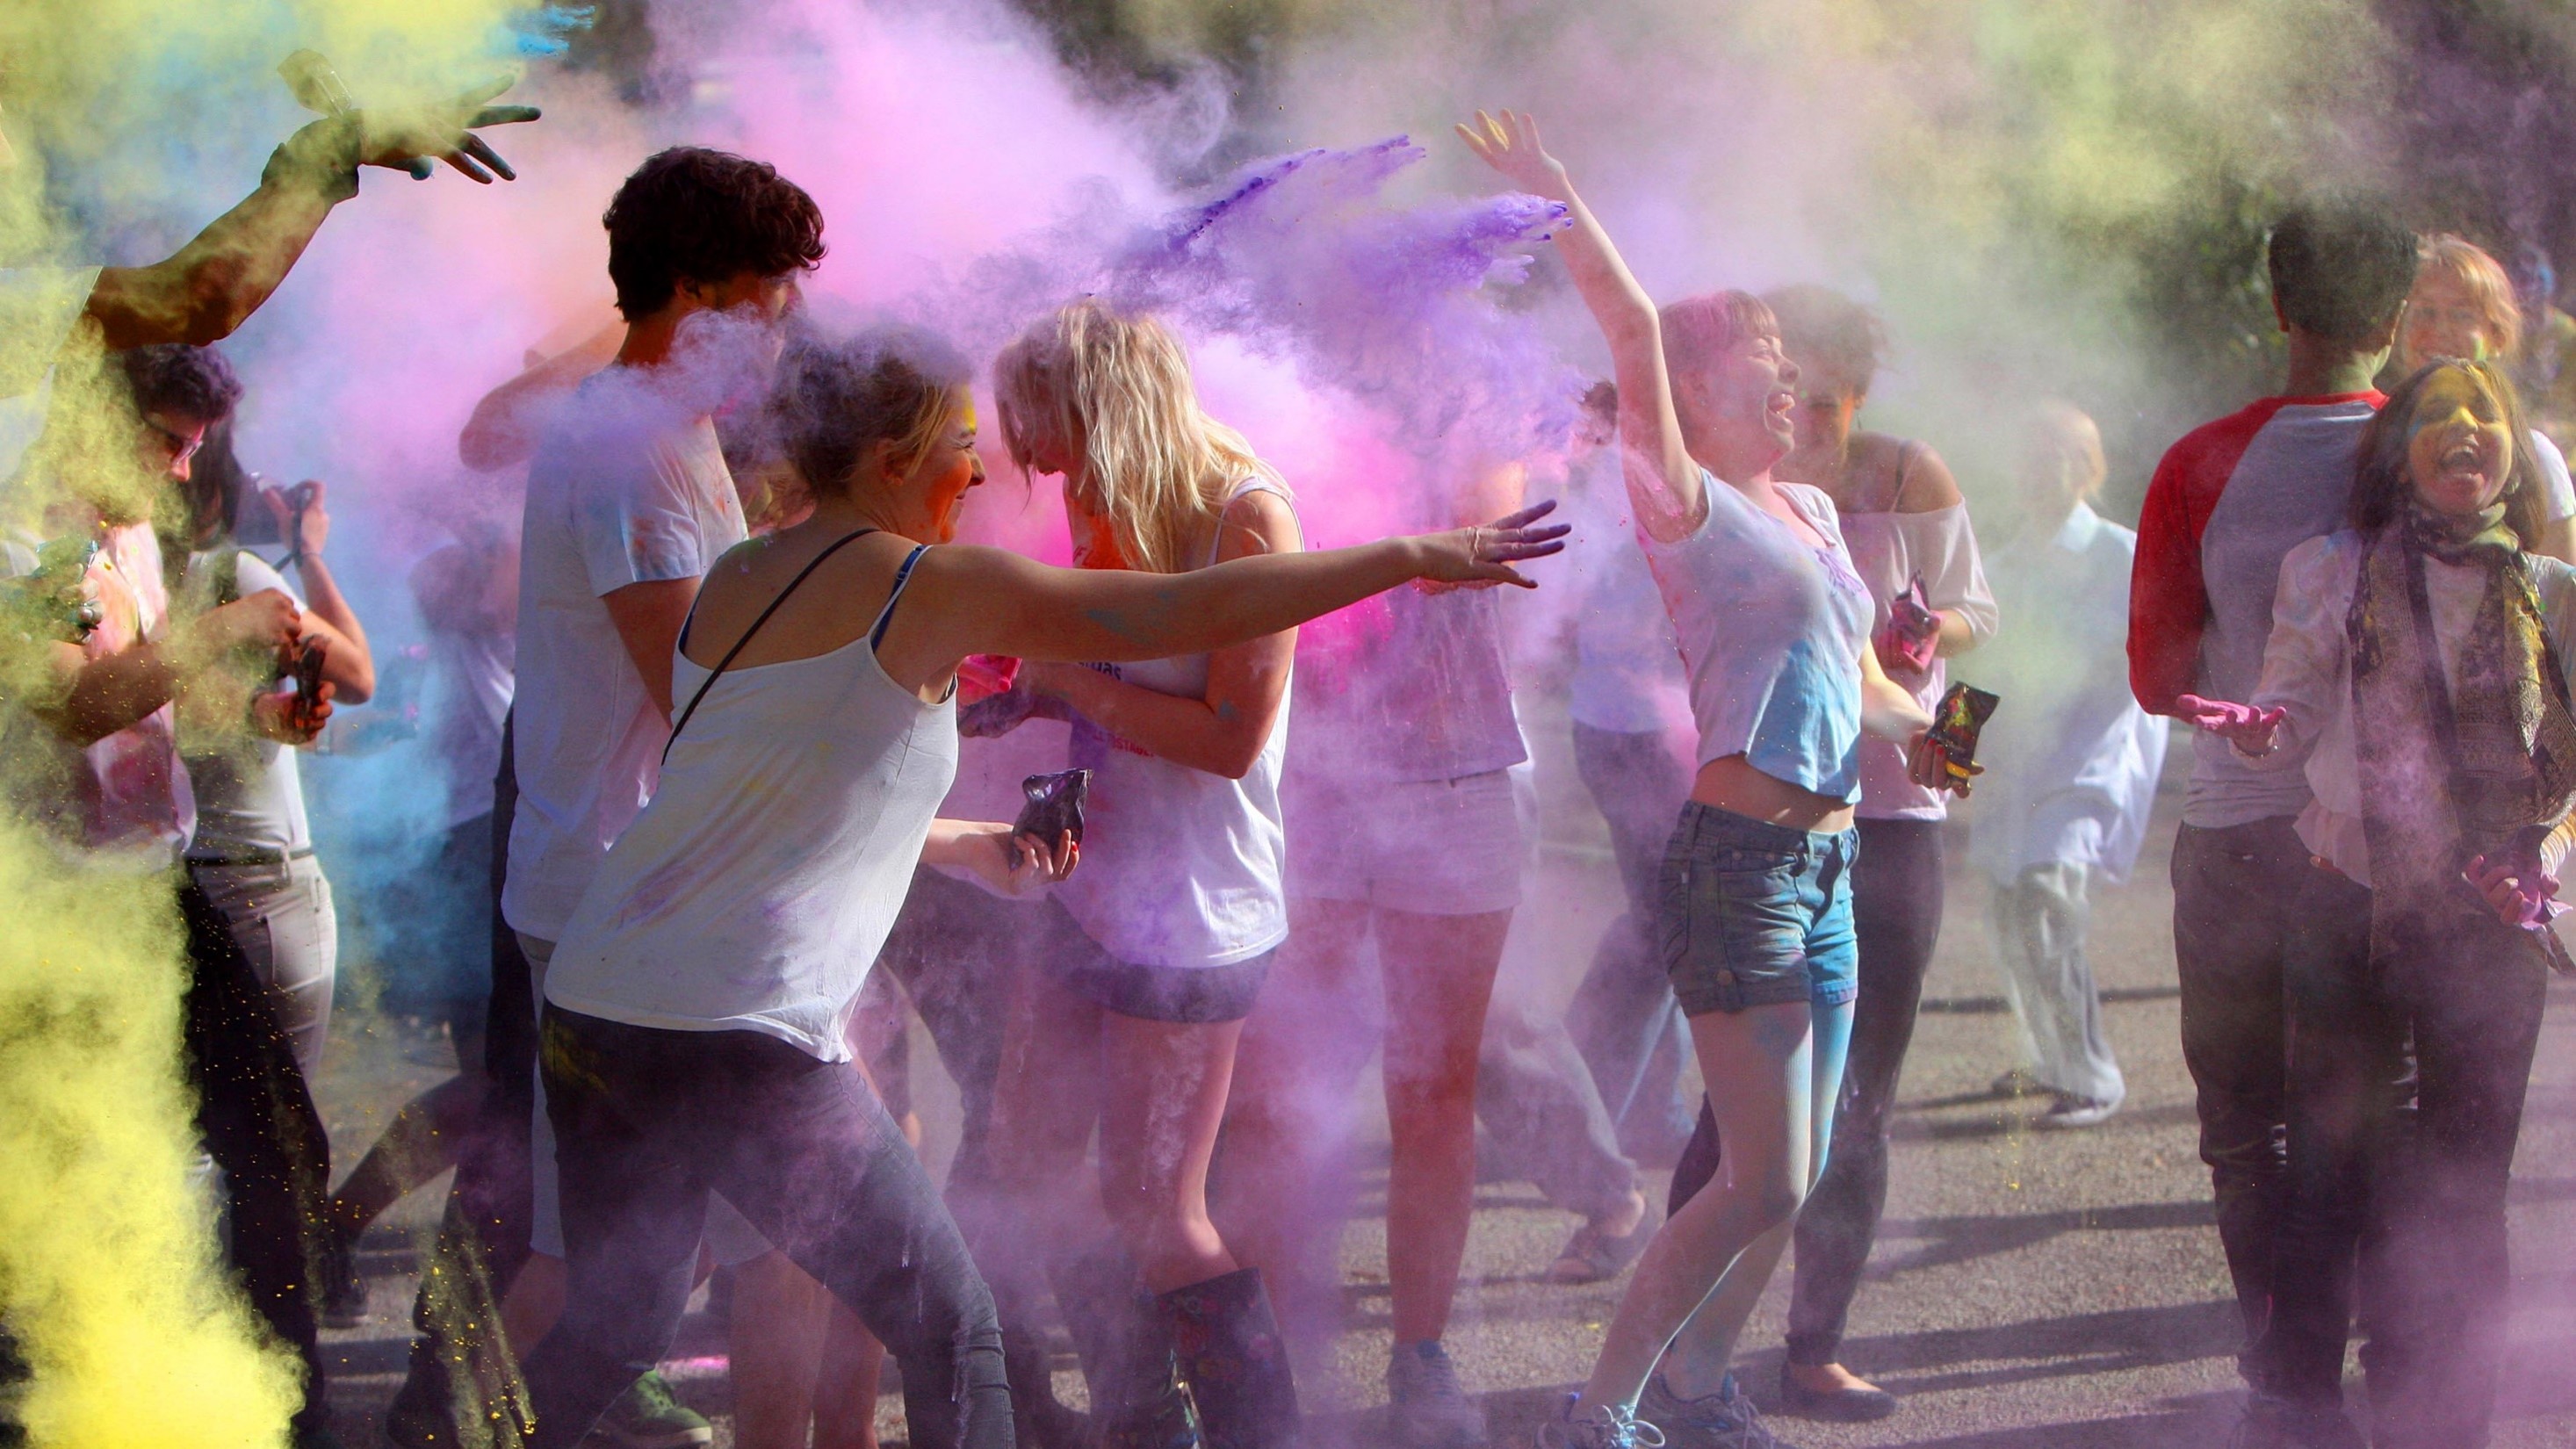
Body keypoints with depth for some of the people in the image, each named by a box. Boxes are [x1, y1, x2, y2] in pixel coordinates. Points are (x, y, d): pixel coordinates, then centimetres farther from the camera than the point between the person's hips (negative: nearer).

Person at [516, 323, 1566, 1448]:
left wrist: (968, 846, 30)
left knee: (617, 1326, 23)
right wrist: (1412, 554, 0)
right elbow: (1198, 611, -9)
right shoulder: (932, 586, -8)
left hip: (588, 1009, 8)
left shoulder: (733, 580, 13)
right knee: (951, 1333, 5)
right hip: (740, 1046, -8)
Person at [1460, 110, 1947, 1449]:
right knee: (1764, 1184, -11)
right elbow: (1634, 335, -19)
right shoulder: (1688, 509, -6)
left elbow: (1856, 675, 24)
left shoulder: (1811, 512, 17)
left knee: (1793, 1177, 13)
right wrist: (1560, 203, -25)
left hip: (1824, 865, 8)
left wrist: (1917, 730, 4)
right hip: (1738, 862, -8)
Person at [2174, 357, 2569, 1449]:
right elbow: (2291, 715, 0)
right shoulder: (2331, 574, 4)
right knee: (2331, 1169, 3)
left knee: (2463, 1189, 5)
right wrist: (2254, 732, -23)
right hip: (2350, 913, -1)